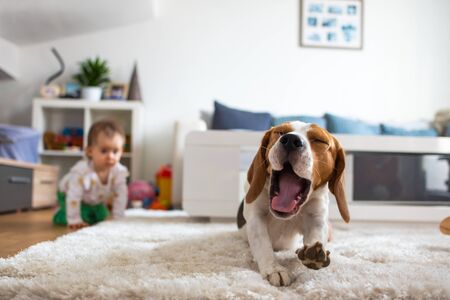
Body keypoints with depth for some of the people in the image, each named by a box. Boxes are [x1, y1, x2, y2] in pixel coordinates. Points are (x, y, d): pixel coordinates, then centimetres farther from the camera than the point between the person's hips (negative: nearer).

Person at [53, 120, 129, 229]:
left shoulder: (119, 171, -30)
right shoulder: (81, 171, -44)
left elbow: (120, 195, -21)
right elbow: (74, 196, -39)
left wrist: (118, 219, -21)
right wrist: (74, 220, -34)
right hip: (67, 194, -5)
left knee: (102, 216, 1)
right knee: (84, 217, -18)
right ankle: (61, 216, 8)